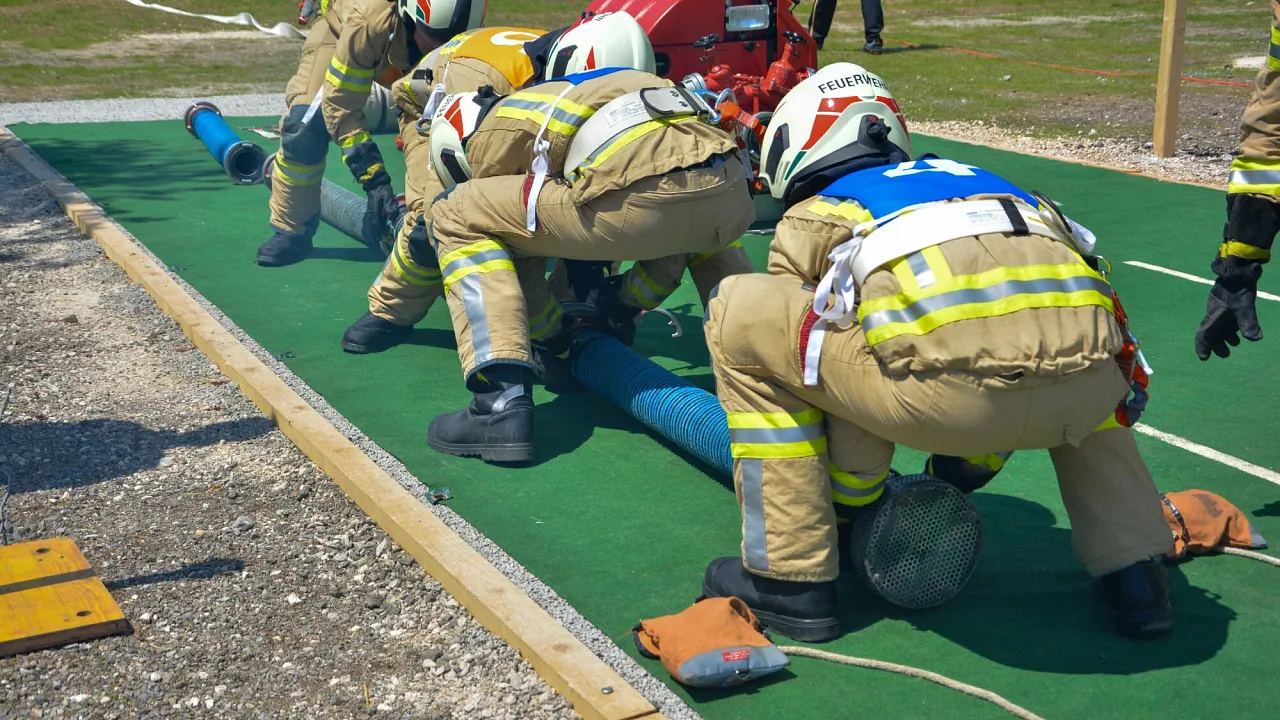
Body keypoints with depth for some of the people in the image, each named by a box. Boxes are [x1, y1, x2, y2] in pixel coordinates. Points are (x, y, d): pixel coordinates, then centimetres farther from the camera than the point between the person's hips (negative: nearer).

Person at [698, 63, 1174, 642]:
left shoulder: (809, 216, 26)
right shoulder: (959, 176, 39)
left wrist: (852, 506, 46)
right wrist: (961, 470, 59)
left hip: (949, 387, -5)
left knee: (739, 313, 16)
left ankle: (791, 577, 18)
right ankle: (1134, 574, 33)